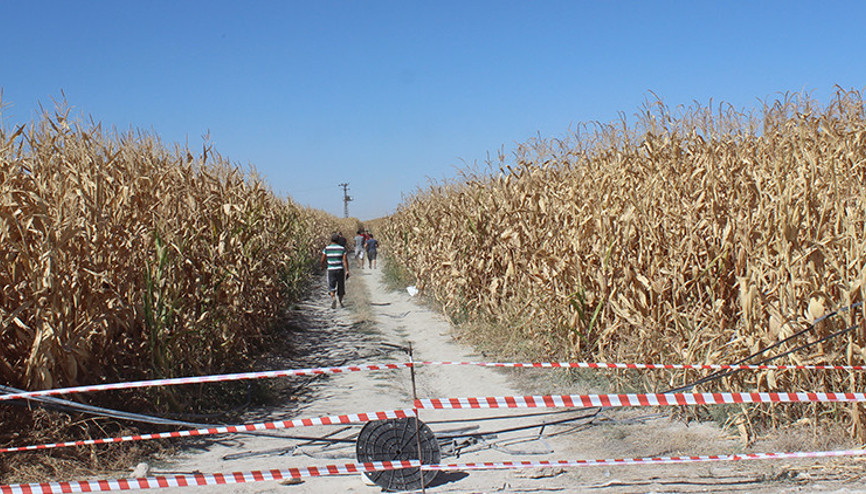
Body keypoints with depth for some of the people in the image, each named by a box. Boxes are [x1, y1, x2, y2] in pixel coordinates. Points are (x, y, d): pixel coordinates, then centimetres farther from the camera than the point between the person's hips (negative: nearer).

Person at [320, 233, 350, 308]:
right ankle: (340, 302, 24)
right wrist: (347, 271, -9)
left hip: (331, 270, 0)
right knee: (341, 286, 16)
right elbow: (345, 260, -9)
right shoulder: (342, 249, -3)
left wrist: (322, 266, 21)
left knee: (331, 286, 2)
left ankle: (333, 298, -26)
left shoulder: (326, 249, -1)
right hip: (340, 270, 0)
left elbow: (322, 260, 0)